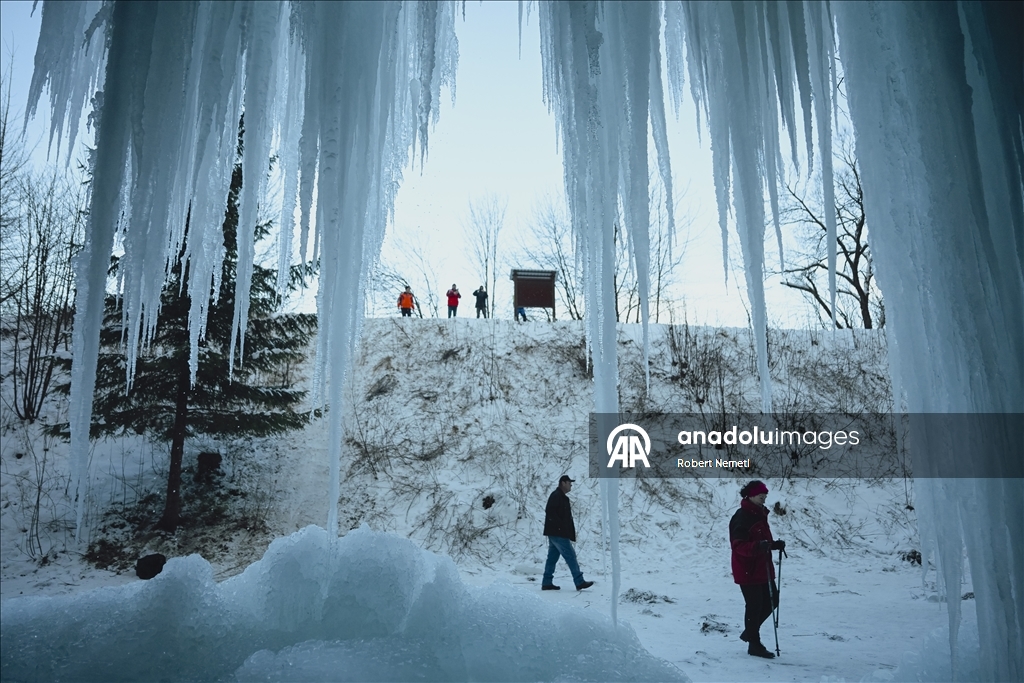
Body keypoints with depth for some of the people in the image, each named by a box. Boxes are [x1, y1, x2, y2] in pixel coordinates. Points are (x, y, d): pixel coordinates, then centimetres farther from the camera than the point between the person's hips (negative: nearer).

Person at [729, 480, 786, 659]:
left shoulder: (760, 514, 11)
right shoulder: (742, 518, -19)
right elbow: (739, 545, -24)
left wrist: (774, 544, 4)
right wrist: (758, 546, -38)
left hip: (763, 568, 9)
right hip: (748, 571, -9)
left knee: (771, 601, 15)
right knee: (755, 606, 0)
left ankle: (749, 633, 31)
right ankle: (754, 645, 15)